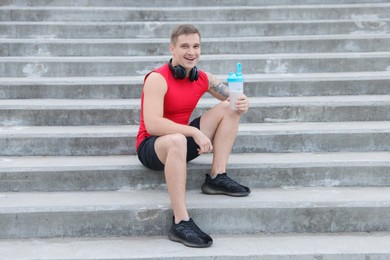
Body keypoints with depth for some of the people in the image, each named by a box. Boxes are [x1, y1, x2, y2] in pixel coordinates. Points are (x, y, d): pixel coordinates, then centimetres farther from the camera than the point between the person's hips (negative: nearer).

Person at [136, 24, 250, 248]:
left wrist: (243, 104, -15)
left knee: (228, 108, -2)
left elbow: (233, 99, 10)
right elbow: (153, 125, -31)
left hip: (183, 140, 7)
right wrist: (194, 132, -35)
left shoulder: (204, 79, -1)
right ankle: (181, 223, -36)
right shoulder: (157, 79, -20)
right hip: (152, 146, -7)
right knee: (177, 140, -42)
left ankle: (217, 177, -6)